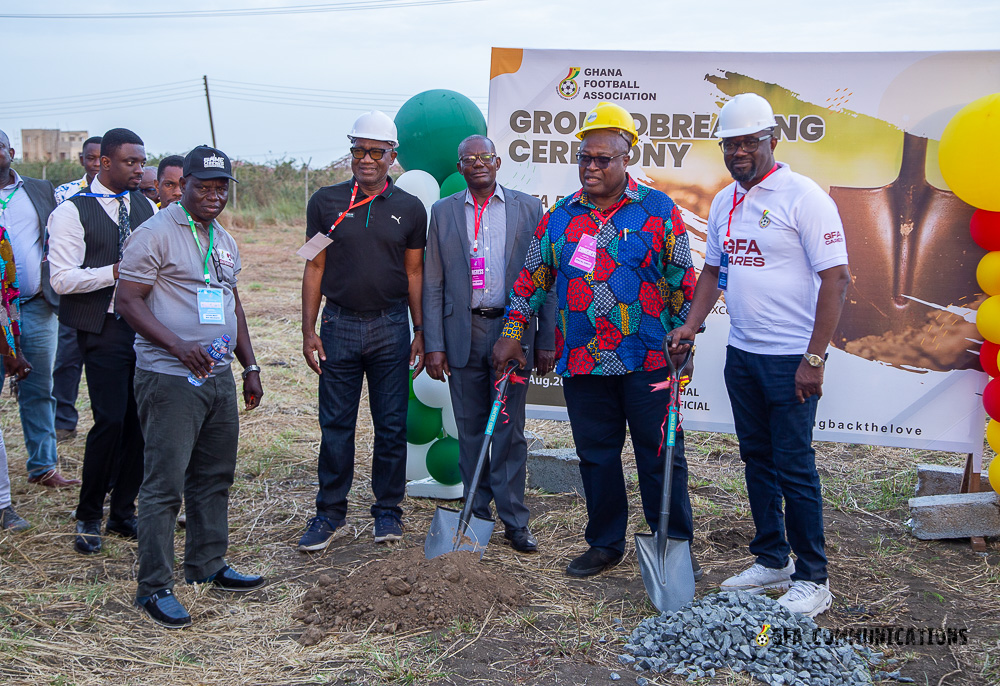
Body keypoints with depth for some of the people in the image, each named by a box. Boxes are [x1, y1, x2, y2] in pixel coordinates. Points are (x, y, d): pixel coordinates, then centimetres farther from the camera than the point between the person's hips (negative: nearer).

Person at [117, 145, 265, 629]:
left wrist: (250, 366, 18)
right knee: (165, 483, -5)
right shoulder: (156, 234, -8)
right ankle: (154, 587, 5)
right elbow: (128, 300, -13)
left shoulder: (224, 240, 16)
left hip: (219, 376, 8)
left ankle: (207, 566, 27)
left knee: (215, 477, 14)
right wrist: (178, 345, -24)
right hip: (169, 379, -8)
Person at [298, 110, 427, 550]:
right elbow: (315, 268, 4)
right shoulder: (326, 203, 4)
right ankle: (330, 512, 17)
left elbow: (414, 274, 8)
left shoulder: (410, 209, 5)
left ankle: (387, 510, 18)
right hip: (339, 325, 0)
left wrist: (419, 332, 4)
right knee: (335, 424, 4)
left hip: (390, 326, 0)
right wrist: (309, 330, -1)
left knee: (391, 424, 5)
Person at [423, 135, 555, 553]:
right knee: (471, 431, 8)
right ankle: (477, 517, 19)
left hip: (512, 331, -1)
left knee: (510, 430, 2)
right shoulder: (443, 212, 9)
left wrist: (546, 340, -2)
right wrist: (433, 344, -2)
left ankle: (514, 521, 11)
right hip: (464, 334, 1)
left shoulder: (528, 208, 5)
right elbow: (433, 284, 6)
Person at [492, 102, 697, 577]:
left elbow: (682, 283, 2)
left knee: (659, 455, 2)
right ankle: (605, 544, 24)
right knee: (596, 454, 11)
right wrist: (512, 333, 9)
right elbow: (532, 278, 15)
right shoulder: (559, 217, 10)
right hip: (582, 361, 3)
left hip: (648, 360, -3)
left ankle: (674, 547, 15)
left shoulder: (659, 211, 0)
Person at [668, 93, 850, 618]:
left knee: (794, 466, -2)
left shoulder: (803, 196, -12)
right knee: (757, 459, 14)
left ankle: (812, 580, 11)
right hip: (741, 353, 7)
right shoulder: (723, 202, 11)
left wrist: (814, 359, -18)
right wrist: (690, 325, 6)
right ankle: (772, 561, 27)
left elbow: (836, 279, -15)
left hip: (791, 358, -7)